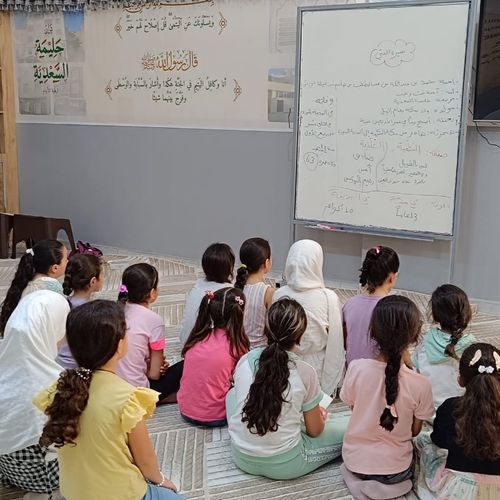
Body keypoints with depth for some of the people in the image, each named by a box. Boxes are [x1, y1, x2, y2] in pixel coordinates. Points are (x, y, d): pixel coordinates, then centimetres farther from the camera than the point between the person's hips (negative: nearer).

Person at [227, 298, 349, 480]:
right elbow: (315, 431, -4)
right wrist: (320, 416, 21)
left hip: (242, 459, 4)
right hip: (285, 466, -3)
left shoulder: (245, 361, -5)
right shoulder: (305, 372, -13)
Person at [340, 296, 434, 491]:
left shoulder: (356, 368, -21)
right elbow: (415, 430, -6)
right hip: (395, 470, -2)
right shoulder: (421, 384, -22)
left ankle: (365, 478, 12)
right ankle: (389, 482, 11)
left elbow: (354, 408, -4)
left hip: (354, 462, 2)